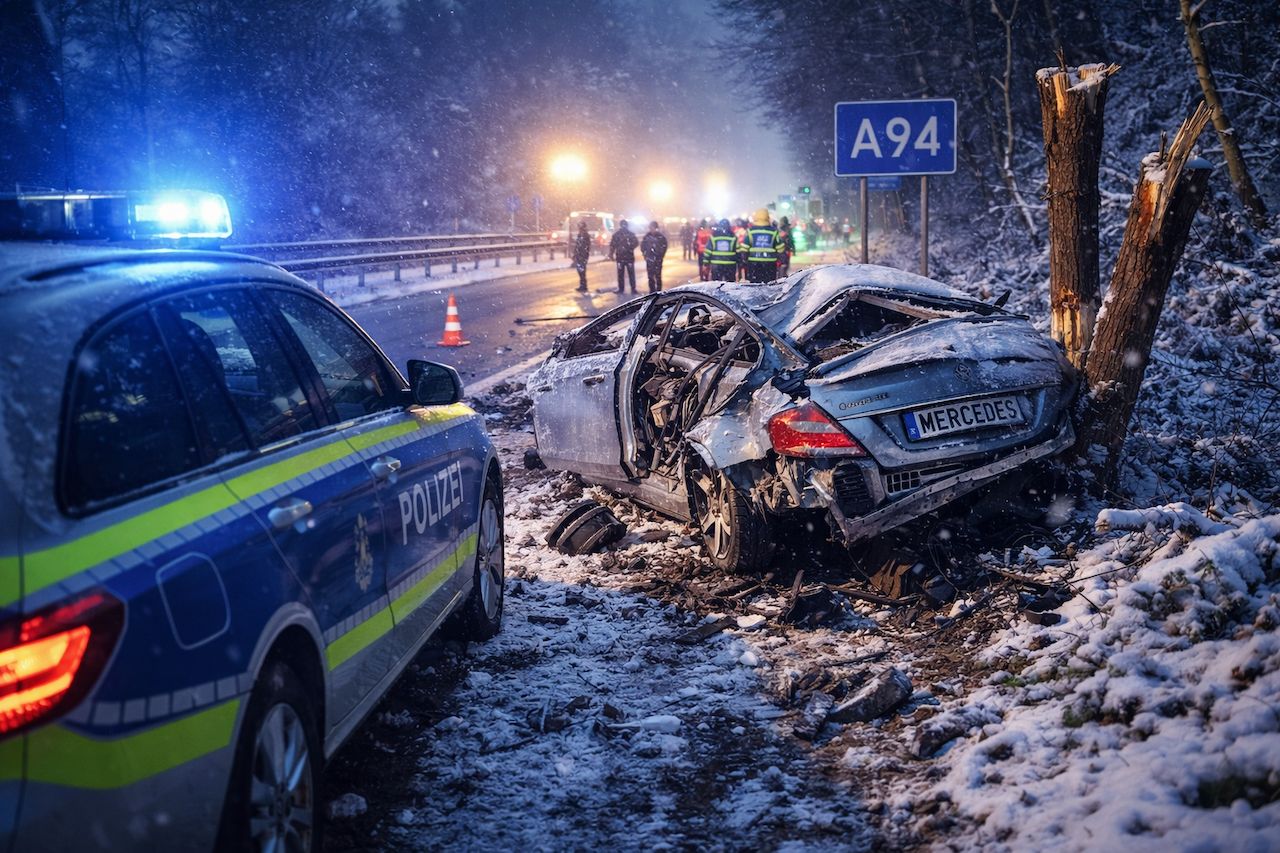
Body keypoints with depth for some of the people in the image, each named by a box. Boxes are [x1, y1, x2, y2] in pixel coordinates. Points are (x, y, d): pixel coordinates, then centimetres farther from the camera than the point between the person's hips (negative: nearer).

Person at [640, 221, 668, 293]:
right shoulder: (647, 236, 3)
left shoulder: (661, 236, -8)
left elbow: (664, 246, -3)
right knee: (650, 277, 7)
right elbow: (643, 245, 15)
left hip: (658, 259, -3)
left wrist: (661, 255, -4)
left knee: (658, 276, 0)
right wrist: (645, 254, 8)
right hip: (649, 260, 3)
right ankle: (652, 292, 15)